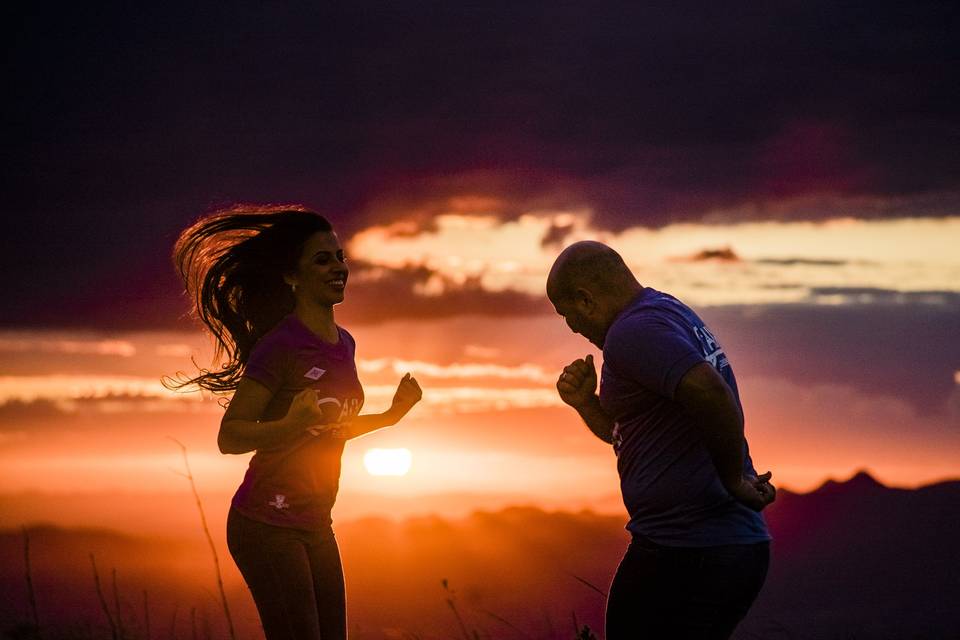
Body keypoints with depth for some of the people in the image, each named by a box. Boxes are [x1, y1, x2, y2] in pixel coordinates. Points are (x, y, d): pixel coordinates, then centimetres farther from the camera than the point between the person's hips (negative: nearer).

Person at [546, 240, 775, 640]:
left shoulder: (632, 331, -13)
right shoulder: (670, 312, 20)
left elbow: (710, 394, -31)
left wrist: (734, 480, -18)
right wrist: (585, 403, 12)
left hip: (681, 557, -10)